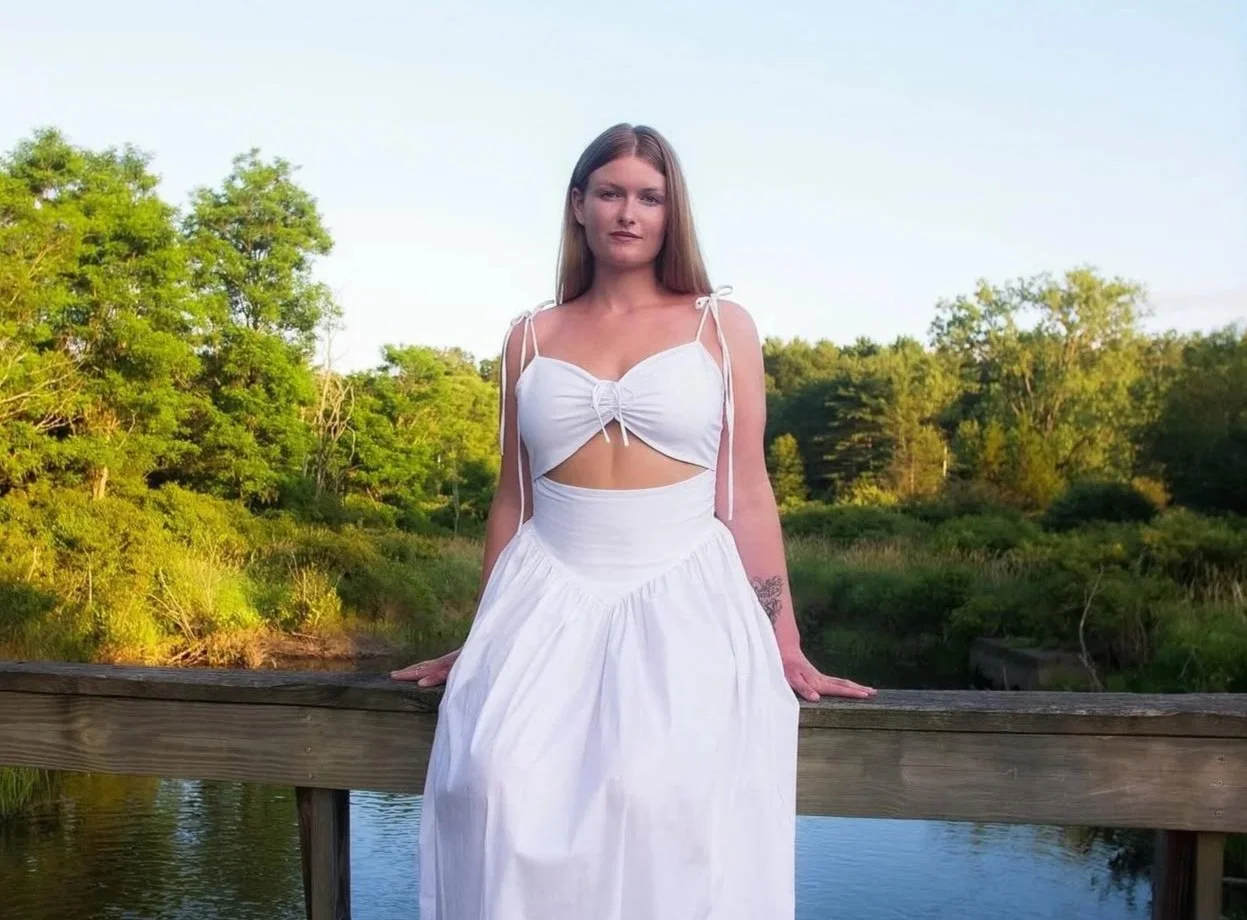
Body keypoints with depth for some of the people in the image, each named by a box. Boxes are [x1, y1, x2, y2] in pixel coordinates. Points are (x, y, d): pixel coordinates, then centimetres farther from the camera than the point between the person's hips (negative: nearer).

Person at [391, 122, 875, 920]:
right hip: (551, 601, 2)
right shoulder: (532, 338, 11)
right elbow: (513, 500, 15)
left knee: (660, 793, -29)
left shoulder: (721, 326, 5)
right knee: (498, 782, -25)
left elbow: (747, 495, 4)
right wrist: (485, 644, 17)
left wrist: (785, 649, 1)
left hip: (682, 598, -1)